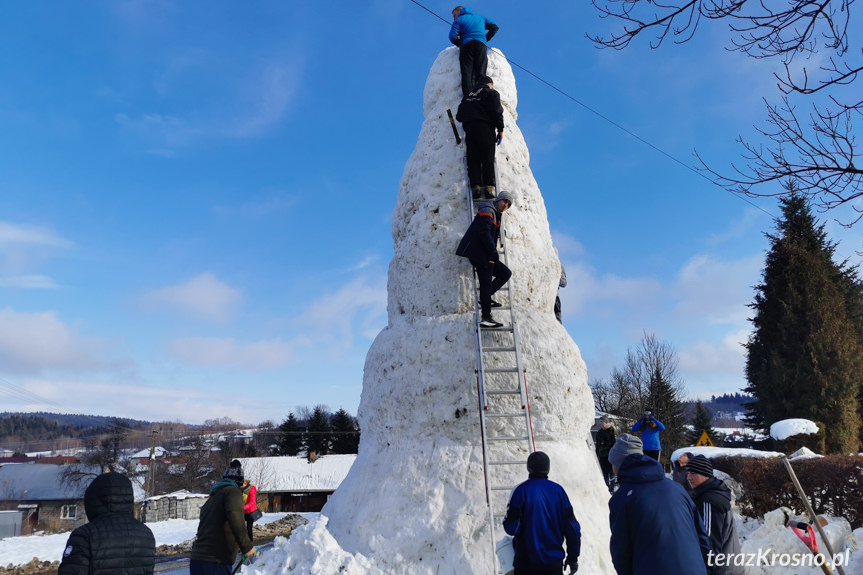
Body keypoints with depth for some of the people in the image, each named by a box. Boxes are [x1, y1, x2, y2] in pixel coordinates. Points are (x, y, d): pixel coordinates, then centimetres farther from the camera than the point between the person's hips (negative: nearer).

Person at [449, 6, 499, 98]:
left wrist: (460, 44, 19)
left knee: (466, 73, -11)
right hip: (481, 45, 3)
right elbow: (495, 27, 25)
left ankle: (468, 97, -29)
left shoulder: (458, 20, 17)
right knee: (481, 74, -7)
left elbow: (452, 37, 3)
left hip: (467, 45, -3)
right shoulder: (480, 18, 30)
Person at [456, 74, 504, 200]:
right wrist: (500, 129, -1)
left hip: (469, 128, 4)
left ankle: (475, 186, -18)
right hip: (485, 127, -4)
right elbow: (497, 111, -3)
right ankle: (488, 186, -21)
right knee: (488, 158, -7)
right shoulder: (491, 93, 12)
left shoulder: (468, 95, 27)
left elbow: (459, 116, 23)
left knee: (473, 159, -3)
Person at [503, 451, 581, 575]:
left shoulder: (521, 490, -11)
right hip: (554, 561, 3)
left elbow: (511, 528, -14)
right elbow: (572, 527, 2)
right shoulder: (558, 490, -1)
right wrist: (573, 557, 12)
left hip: (527, 561, -2)